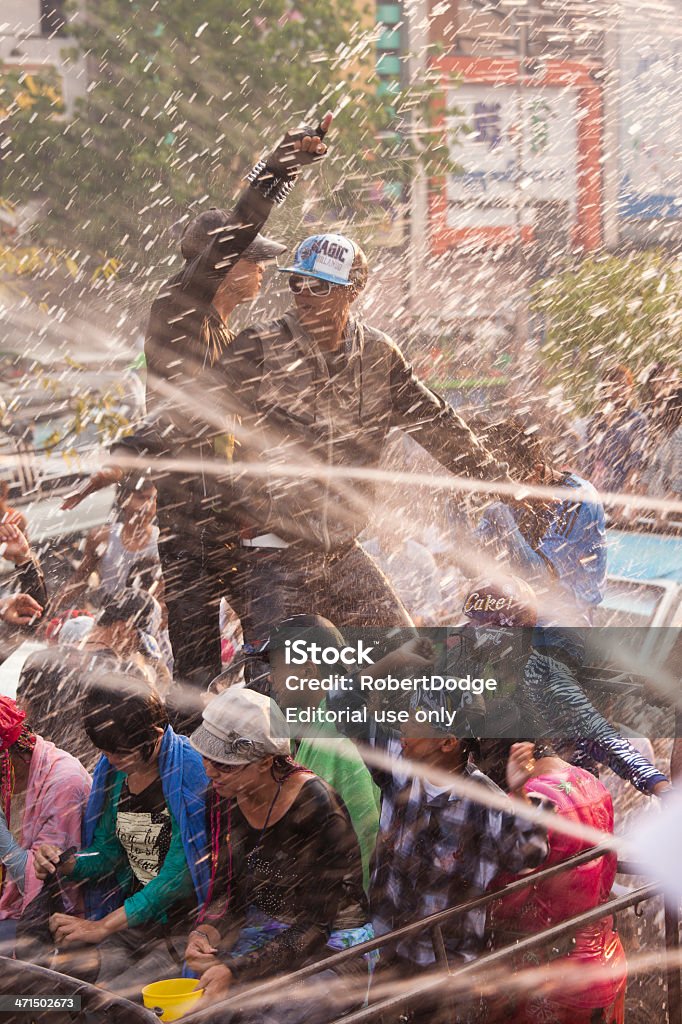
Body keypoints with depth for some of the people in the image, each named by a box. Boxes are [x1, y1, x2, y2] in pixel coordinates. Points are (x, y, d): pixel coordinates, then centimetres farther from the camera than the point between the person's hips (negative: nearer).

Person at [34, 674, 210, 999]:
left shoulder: (189, 771, -15)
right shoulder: (114, 773, 7)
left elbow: (179, 874, -18)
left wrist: (103, 926, -20)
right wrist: (64, 863, -8)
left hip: (186, 930, -6)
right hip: (131, 923, 6)